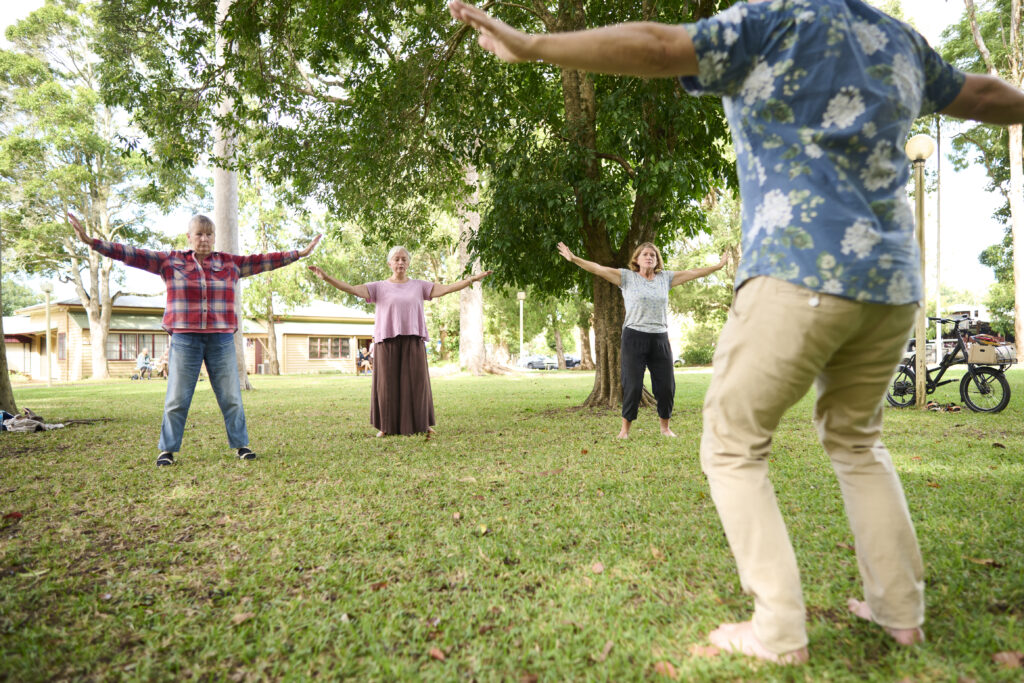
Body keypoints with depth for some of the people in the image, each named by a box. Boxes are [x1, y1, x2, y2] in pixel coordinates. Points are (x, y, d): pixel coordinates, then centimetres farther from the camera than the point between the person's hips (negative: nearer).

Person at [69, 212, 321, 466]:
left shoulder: (230, 263, 9)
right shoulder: (170, 261, 6)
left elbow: (263, 261, 11)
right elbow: (131, 254, 3)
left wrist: (299, 253, 10)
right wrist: (92, 242, -4)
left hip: (221, 339, 1)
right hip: (184, 339, -1)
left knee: (231, 397, 5)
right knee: (177, 398, 2)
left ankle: (241, 444, 15)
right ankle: (167, 450, 13)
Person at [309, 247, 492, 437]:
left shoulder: (419, 286, 10)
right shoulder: (379, 287, 7)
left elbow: (446, 288, 2)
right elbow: (351, 289, -3)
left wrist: (472, 279, -8)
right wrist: (326, 278, -16)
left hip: (413, 342, 1)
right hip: (387, 342, -1)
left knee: (416, 382, 2)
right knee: (387, 383, 1)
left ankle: (422, 424, 11)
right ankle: (387, 426, 9)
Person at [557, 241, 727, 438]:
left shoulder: (665, 278, 12)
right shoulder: (627, 277, 2)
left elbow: (692, 273, 18)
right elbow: (599, 269, -6)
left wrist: (718, 266, 20)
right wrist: (574, 259, -16)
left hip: (660, 339, 4)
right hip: (634, 338, -3)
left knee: (666, 386, 5)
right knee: (632, 386, -2)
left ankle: (665, 427, 23)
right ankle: (625, 429, 11)